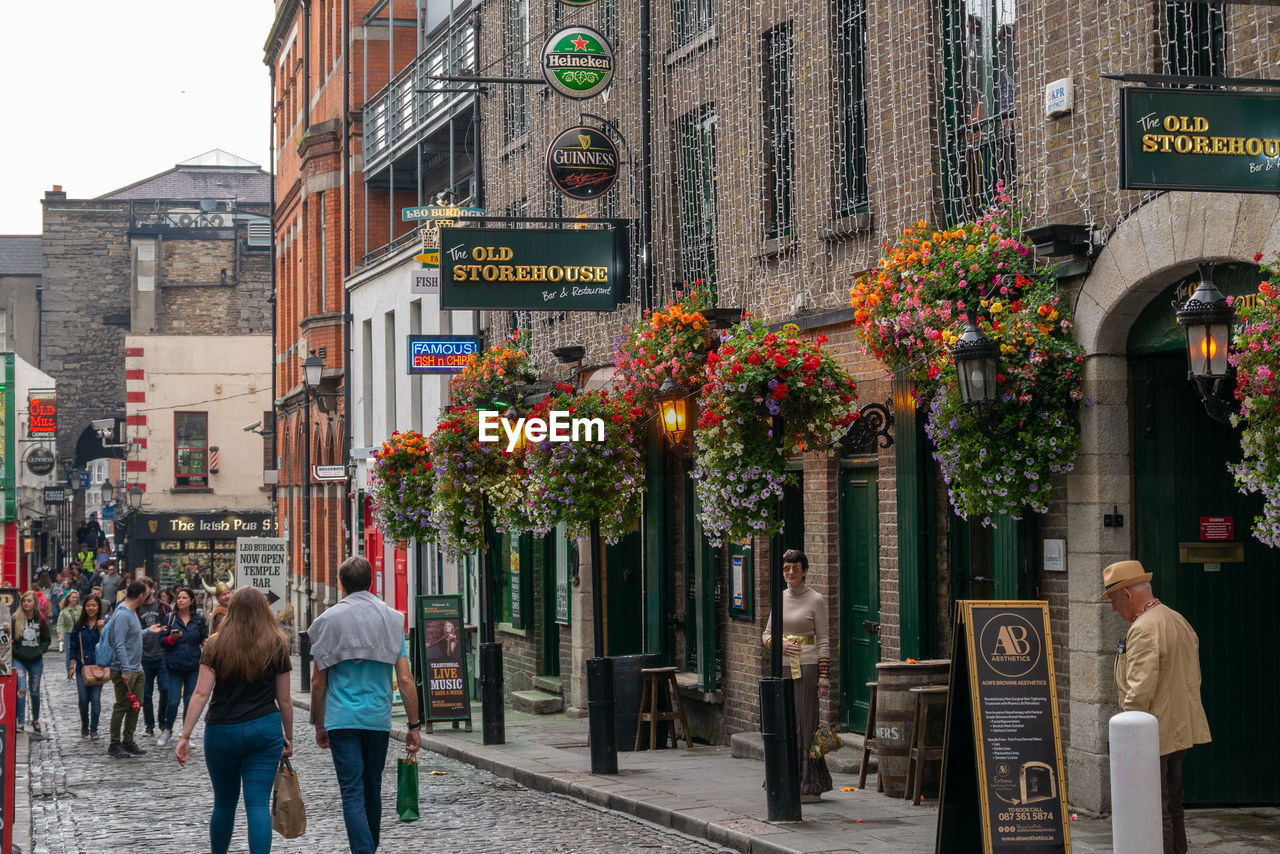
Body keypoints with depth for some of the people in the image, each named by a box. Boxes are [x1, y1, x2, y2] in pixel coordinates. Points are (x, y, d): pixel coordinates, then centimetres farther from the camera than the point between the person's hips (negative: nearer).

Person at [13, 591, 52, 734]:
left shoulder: (41, 620, 0)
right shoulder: (15, 619, -4)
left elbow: (47, 639, 9)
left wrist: (40, 651, -5)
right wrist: (15, 651, -9)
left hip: (36, 661, 2)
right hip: (19, 660, -2)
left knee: (35, 691, 14)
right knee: (21, 690, -14)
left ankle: (35, 720, 29)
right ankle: (20, 722, -11)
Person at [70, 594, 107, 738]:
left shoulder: (104, 624, 1)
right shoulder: (79, 625, 7)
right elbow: (73, 646, 10)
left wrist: (101, 630, -17)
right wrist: (72, 666, 5)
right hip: (82, 666, 2)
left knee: (95, 698, -4)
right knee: (83, 699, 1)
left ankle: (94, 730, 3)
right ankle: (84, 727, 21)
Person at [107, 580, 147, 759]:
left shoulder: (132, 612, 11)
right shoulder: (122, 615, -19)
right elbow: (120, 644, -23)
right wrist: (125, 670, -25)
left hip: (136, 669, 10)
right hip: (124, 670, -10)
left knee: (135, 706, 12)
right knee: (121, 707, -3)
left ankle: (128, 741, 21)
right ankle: (114, 745, 5)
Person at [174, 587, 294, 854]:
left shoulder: (216, 645, -2)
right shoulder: (277, 646, 0)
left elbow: (201, 694, -8)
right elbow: (284, 699, 3)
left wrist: (185, 736, -7)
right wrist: (289, 737, 14)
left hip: (221, 732, 1)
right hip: (265, 730, -1)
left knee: (224, 803, 17)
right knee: (259, 804, -2)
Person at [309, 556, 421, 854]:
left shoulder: (327, 620, 0)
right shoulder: (392, 619, 2)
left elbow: (318, 682, 2)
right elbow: (405, 679, -2)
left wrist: (319, 725, 12)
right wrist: (414, 725, 3)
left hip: (341, 718, -2)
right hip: (378, 718, 2)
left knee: (352, 793, -5)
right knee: (372, 790, 17)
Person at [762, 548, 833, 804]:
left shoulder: (816, 600, -4)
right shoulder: (780, 598, 10)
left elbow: (824, 641, -5)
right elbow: (767, 633, 16)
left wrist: (824, 678, -10)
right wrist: (780, 645, -6)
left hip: (806, 667, -5)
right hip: (782, 667, 5)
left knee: (805, 723, -5)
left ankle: (810, 787, -1)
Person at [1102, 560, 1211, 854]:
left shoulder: (1143, 629, -19)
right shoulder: (1178, 620, 13)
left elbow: (1140, 690, -25)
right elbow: (1194, 678, 20)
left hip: (1153, 736, -10)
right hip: (1181, 730, 10)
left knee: (1155, 812, -5)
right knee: (1171, 806, 18)